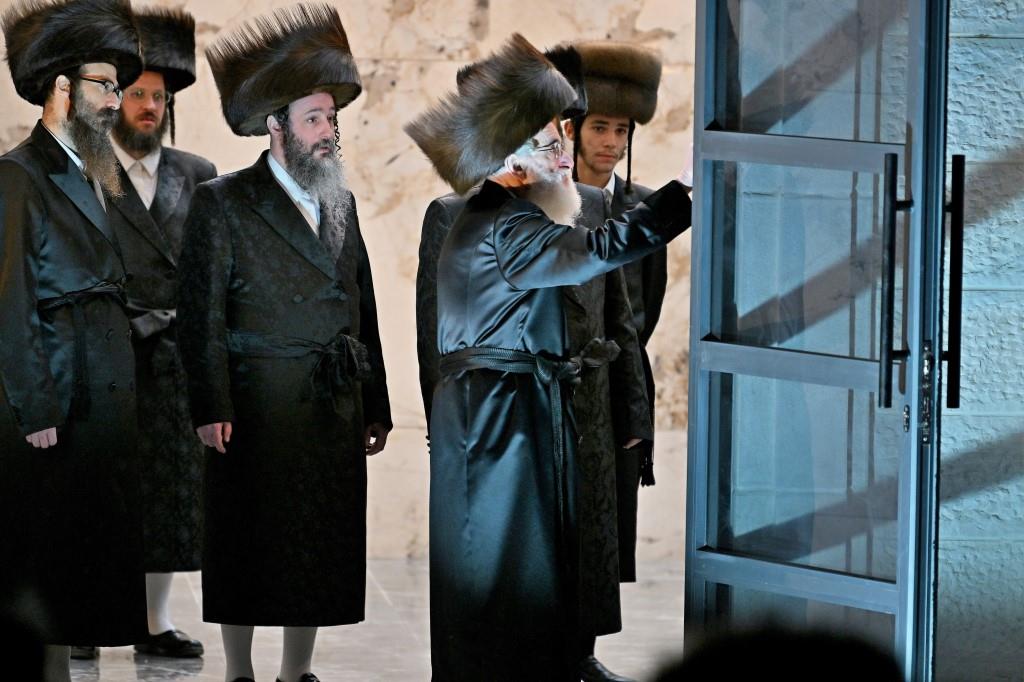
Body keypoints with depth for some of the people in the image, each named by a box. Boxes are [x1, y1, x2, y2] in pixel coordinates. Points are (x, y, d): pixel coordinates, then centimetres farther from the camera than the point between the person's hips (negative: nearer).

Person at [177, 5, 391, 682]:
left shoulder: (341, 203, 15)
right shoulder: (223, 204, -1)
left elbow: (363, 309, 16)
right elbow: (202, 314, -6)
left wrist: (375, 408, 13)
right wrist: (211, 409, -15)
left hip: (334, 413, 5)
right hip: (258, 411, -5)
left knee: (324, 548, 6)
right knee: (249, 546, 0)